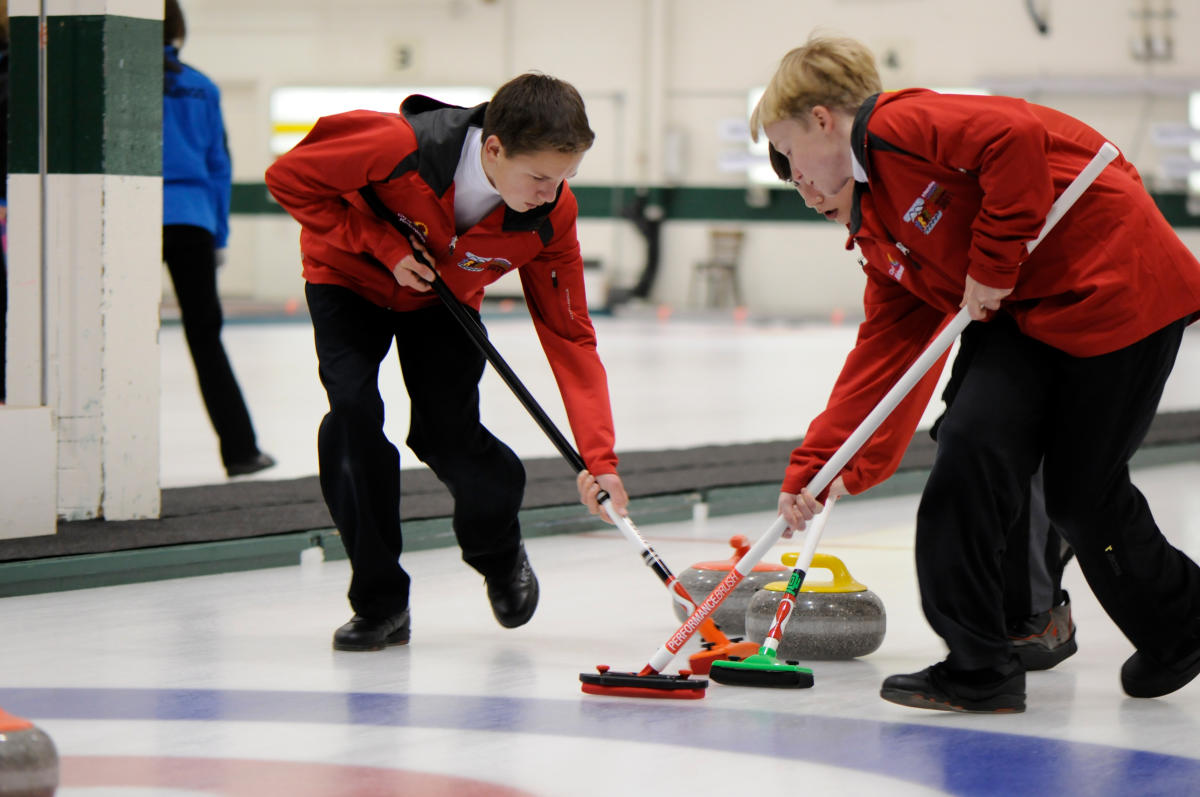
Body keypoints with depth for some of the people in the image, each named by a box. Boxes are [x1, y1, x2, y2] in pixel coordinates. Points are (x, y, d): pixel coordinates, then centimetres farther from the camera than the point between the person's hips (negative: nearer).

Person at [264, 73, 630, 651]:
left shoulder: (551, 217, -28)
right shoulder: (401, 147, -40)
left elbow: (569, 336, -22)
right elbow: (289, 178, -25)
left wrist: (598, 457, -30)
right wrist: (384, 245, -30)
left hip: (444, 300, 2)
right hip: (351, 278, -2)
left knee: (448, 435, -10)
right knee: (353, 409, -22)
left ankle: (498, 554, 26)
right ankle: (380, 603, -8)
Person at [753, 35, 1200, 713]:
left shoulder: (903, 125, -12)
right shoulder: (879, 235, 16)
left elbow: (1017, 137, -27)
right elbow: (885, 353, 13)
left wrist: (993, 264, -18)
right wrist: (815, 471, 9)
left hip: (1119, 288, -9)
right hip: (1031, 312, 9)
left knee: (1082, 492, -2)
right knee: (971, 448, -5)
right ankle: (978, 664, 3)